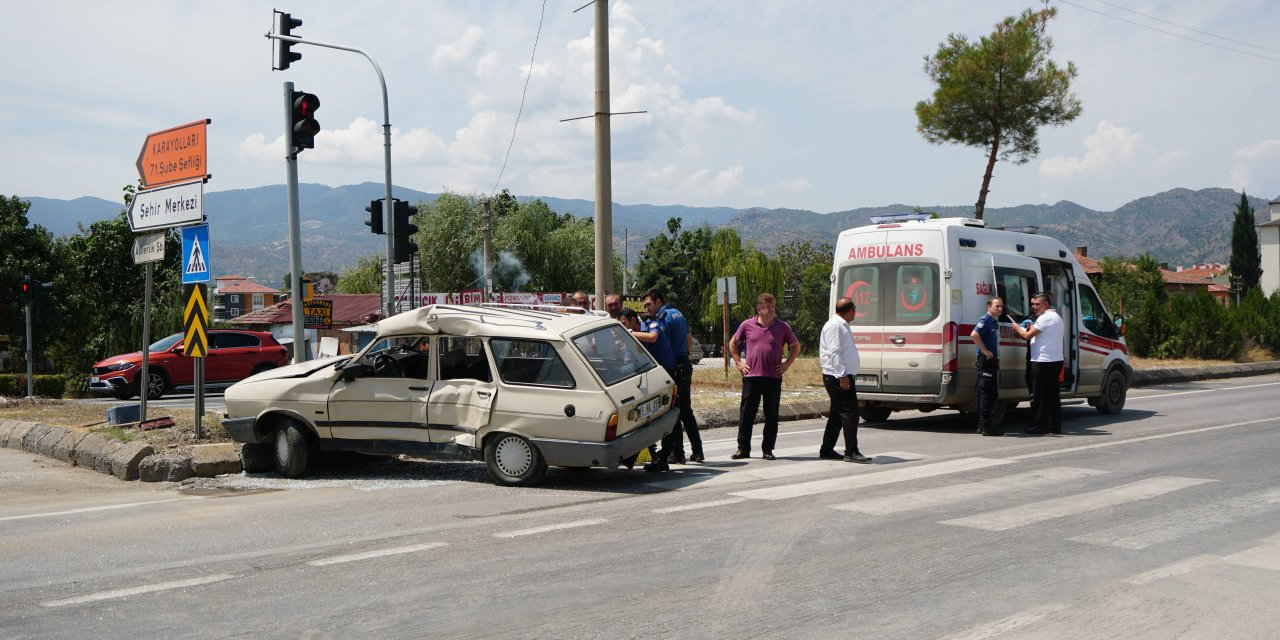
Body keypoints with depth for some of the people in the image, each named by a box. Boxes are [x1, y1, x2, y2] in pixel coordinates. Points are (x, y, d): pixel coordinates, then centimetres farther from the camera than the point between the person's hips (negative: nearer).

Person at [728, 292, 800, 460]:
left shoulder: (782, 327, 4)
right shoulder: (747, 325, 3)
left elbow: (796, 347, 14)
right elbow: (732, 343, 16)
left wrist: (786, 365, 4)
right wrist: (738, 362, 7)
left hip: (773, 377, 1)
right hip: (751, 377, 0)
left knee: (771, 416, 4)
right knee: (746, 414, 2)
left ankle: (768, 449, 14)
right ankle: (743, 448, 11)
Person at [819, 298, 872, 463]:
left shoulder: (841, 325, 18)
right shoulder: (835, 326, -14)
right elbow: (834, 352, -21)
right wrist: (842, 375, -25)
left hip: (842, 376, 11)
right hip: (839, 377, -11)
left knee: (838, 413, 14)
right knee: (850, 412, -11)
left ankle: (826, 450, 20)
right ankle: (851, 452, -10)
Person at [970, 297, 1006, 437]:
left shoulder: (995, 321, 18)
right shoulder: (985, 320, -13)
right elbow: (974, 334, -29)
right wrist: (985, 351, -24)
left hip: (993, 361, 10)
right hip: (986, 361, -10)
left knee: (992, 393, 12)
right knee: (986, 393, -9)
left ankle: (983, 425, 17)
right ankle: (986, 427, -8)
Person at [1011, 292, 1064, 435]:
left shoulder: (1046, 318, -14)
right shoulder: (1056, 317, 19)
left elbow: (1028, 335, -16)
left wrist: (1016, 327, 0)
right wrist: (1033, 328, 11)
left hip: (1043, 361, -10)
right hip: (1056, 360, 10)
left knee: (1039, 395, -4)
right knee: (1053, 394, 12)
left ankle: (1038, 426, -2)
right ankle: (1055, 426, 15)